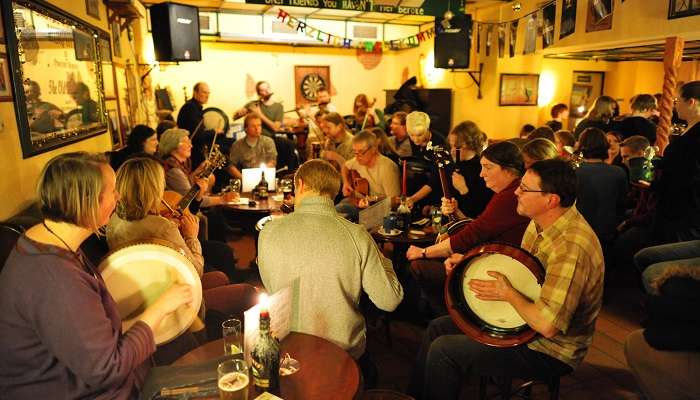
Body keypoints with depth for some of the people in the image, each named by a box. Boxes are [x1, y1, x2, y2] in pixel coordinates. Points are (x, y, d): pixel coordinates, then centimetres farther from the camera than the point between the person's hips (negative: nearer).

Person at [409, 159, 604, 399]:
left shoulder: (571, 247, -34)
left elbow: (547, 326, -36)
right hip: (521, 319, 10)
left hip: (549, 352, -9)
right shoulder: (541, 221, -2)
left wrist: (507, 294, -20)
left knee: (442, 350, -12)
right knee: (438, 327, 10)